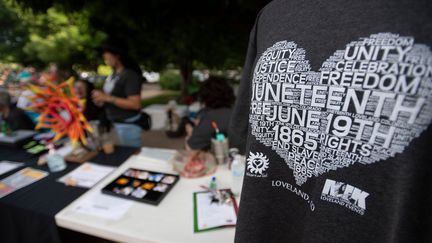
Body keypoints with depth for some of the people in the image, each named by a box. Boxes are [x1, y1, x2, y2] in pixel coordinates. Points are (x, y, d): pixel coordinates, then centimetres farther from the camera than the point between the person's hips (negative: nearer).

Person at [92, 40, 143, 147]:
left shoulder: (130, 75, -18)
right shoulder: (114, 74, 7)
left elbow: (135, 104, -24)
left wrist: (107, 98, -23)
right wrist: (101, 98, 2)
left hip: (128, 123, -8)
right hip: (116, 122, 8)